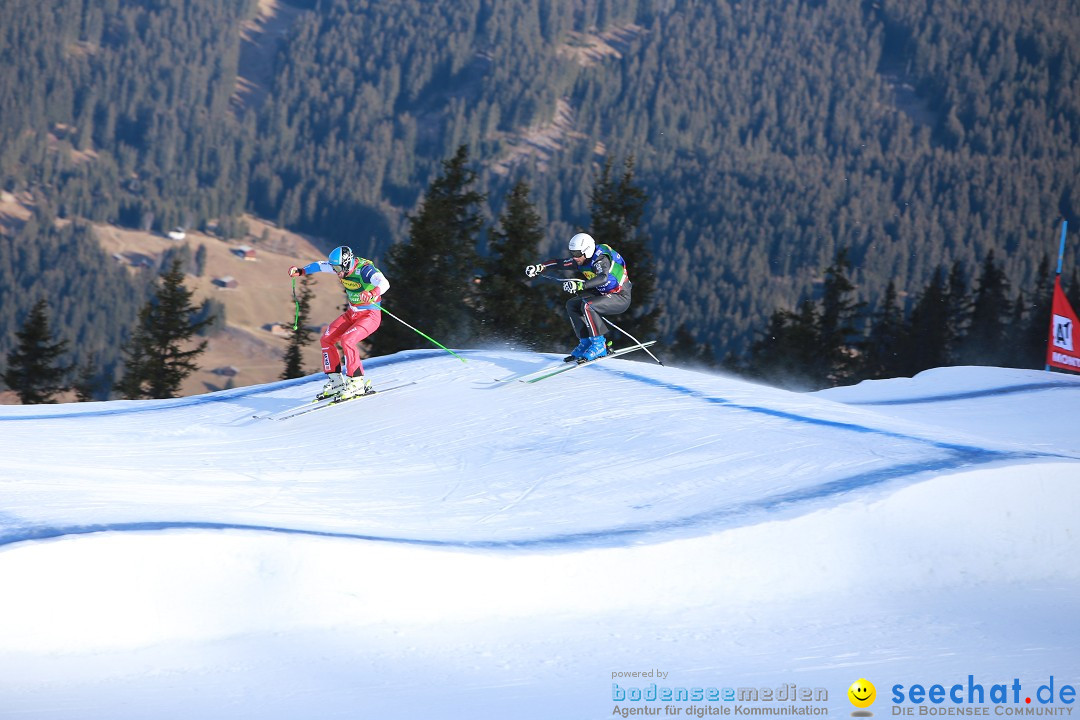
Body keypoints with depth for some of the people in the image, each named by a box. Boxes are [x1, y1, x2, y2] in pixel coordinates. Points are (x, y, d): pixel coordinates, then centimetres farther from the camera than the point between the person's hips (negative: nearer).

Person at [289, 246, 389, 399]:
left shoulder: (364, 269, -27)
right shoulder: (342, 266, -5)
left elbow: (384, 283, -43)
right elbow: (321, 265, 15)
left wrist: (371, 293, -62)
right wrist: (301, 271, 15)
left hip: (370, 315, -8)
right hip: (352, 313, 8)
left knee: (347, 340, -27)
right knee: (326, 339, 0)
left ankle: (357, 383, -21)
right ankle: (335, 381, 7)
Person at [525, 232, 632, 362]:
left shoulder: (601, 260, -26)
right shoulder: (581, 261, 0)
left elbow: (603, 278, -45)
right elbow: (559, 263, 9)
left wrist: (580, 285, -57)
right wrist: (539, 267, -4)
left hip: (621, 297, -9)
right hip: (603, 294, 9)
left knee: (587, 306, -29)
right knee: (572, 305, 2)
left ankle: (599, 345, -23)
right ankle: (586, 342, 2)